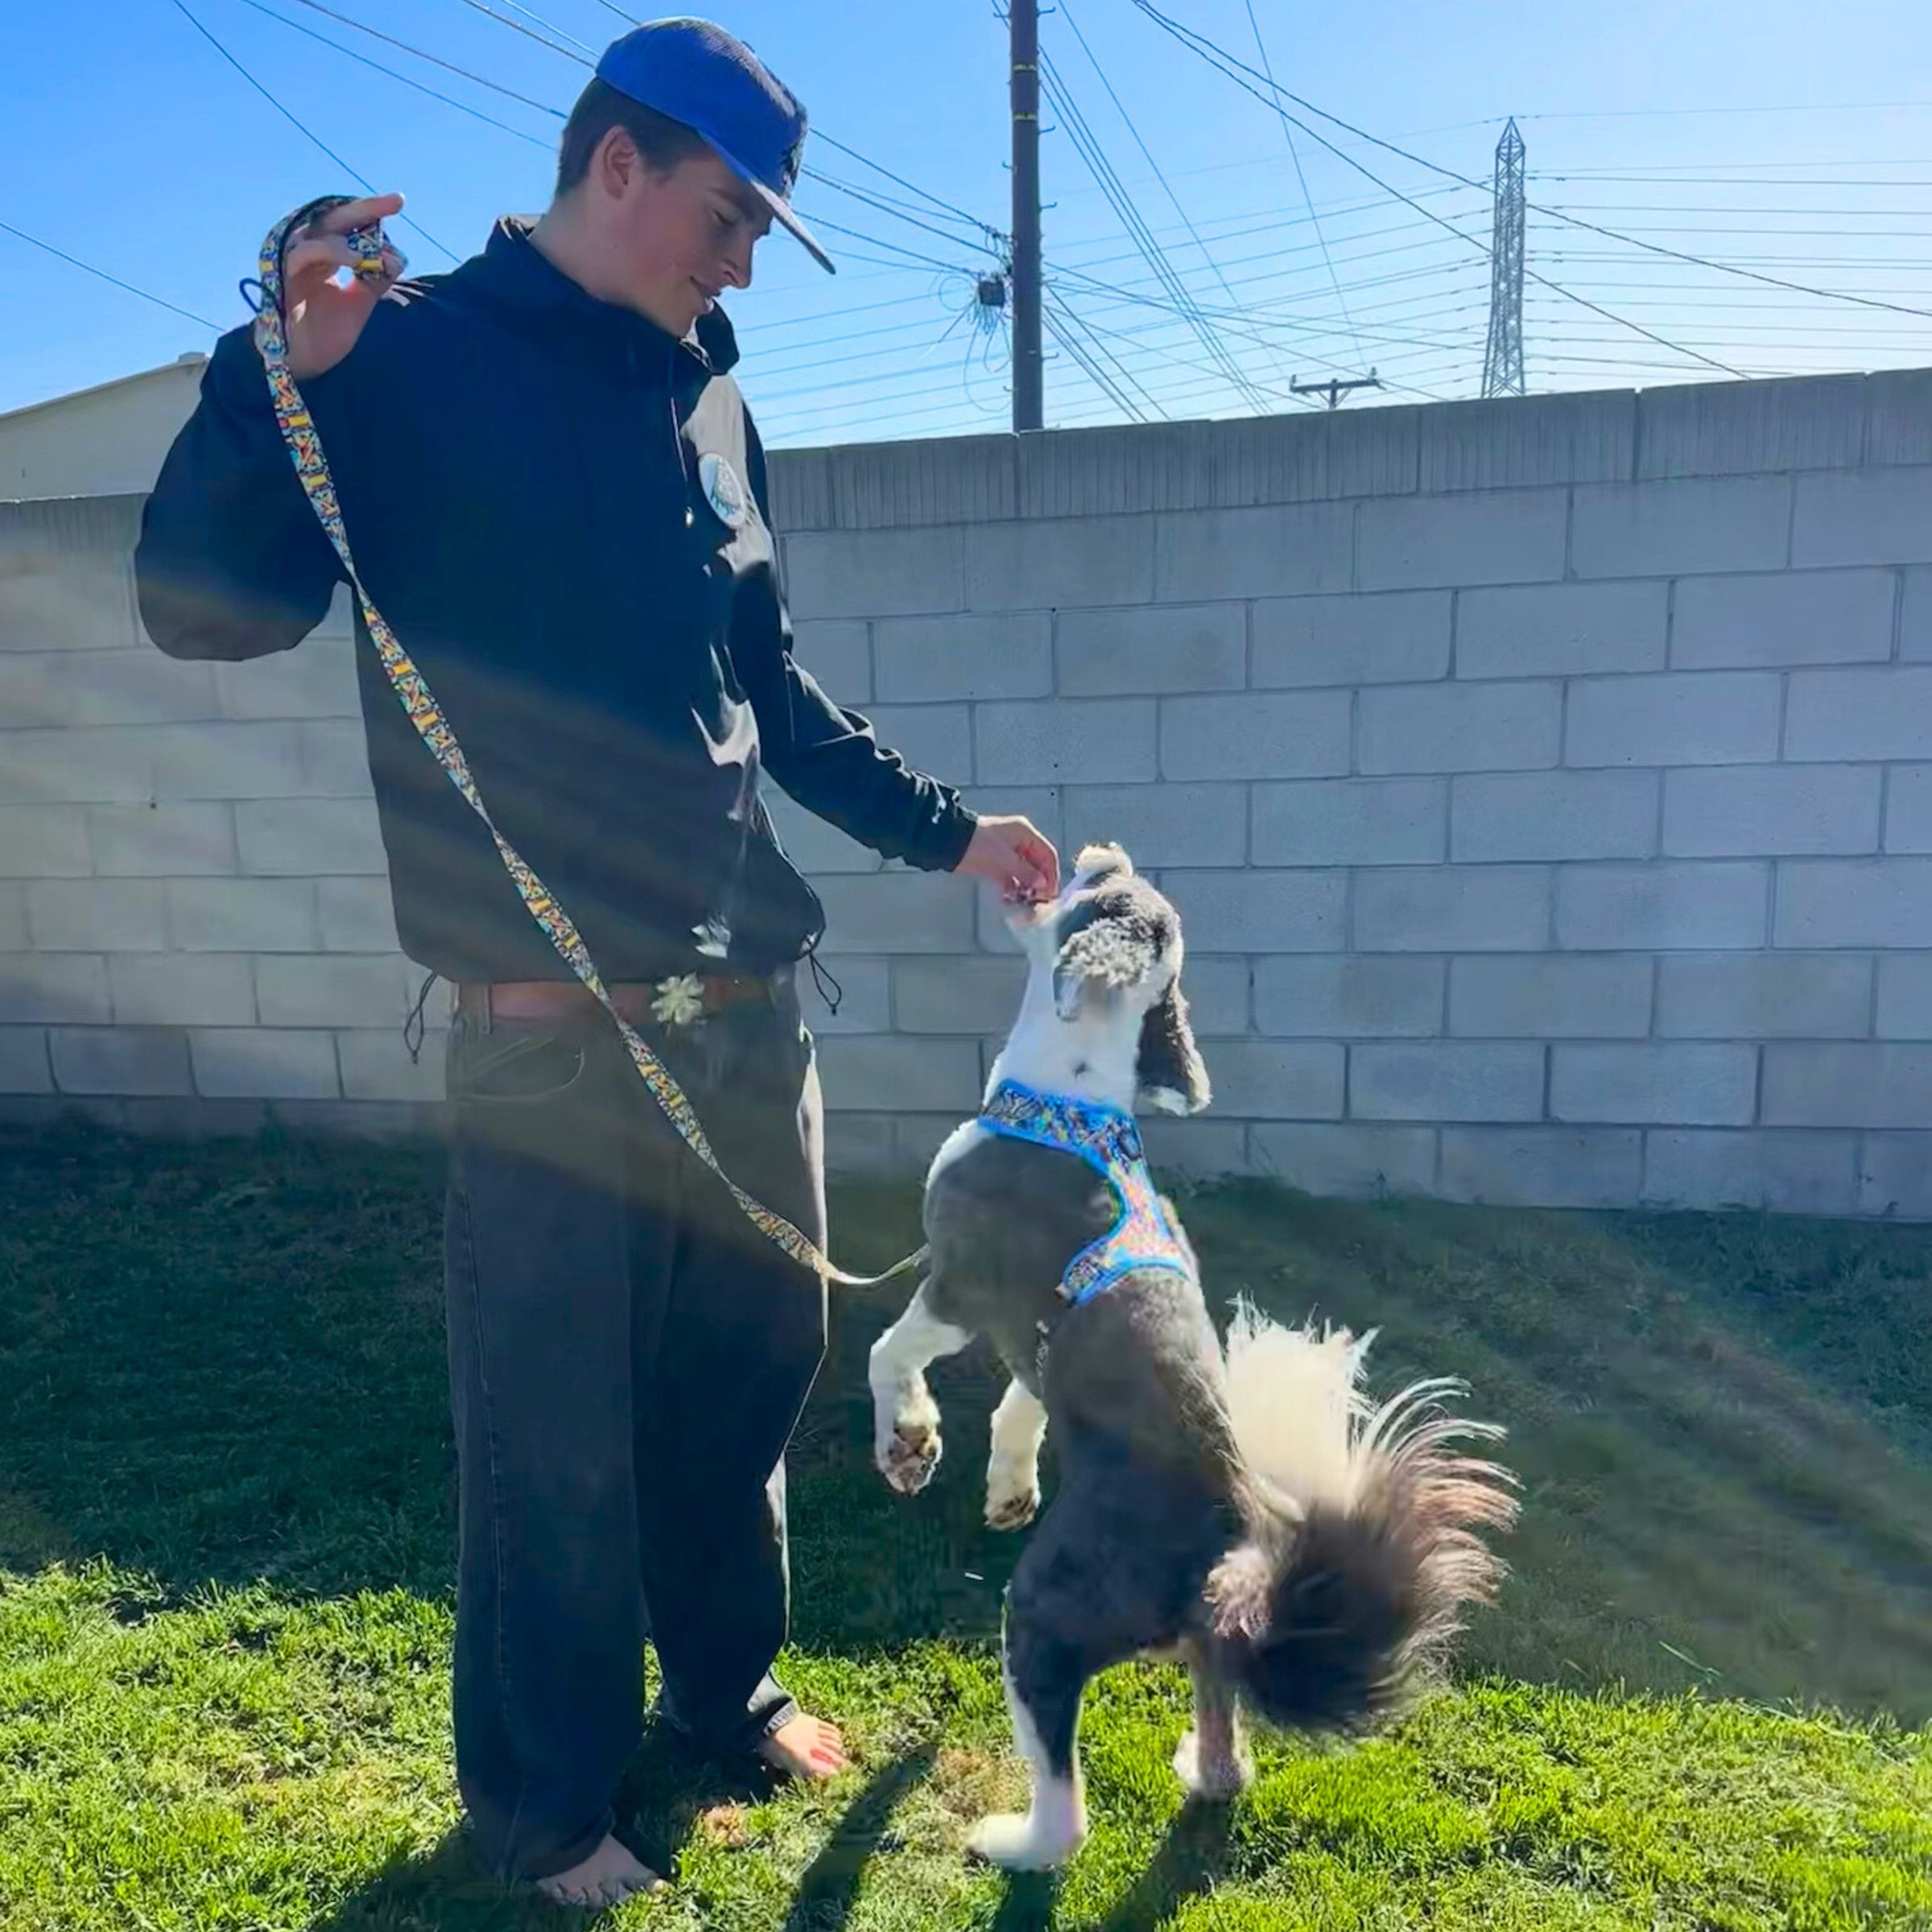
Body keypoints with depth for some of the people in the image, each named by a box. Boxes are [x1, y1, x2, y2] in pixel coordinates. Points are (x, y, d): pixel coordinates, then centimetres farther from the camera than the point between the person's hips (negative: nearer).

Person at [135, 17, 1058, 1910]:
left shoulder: (703, 393, 15)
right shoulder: (410, 357, -1)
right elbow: (204, 609, -8)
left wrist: (944, 829, 22)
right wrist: (276, 372, -22)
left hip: (747, 1002, 6)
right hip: (549, 1024, -6)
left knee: (753, 1362, 16)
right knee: (553, 1430, 3)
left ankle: (729, 1685, 40)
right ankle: (542, 1806, 28)